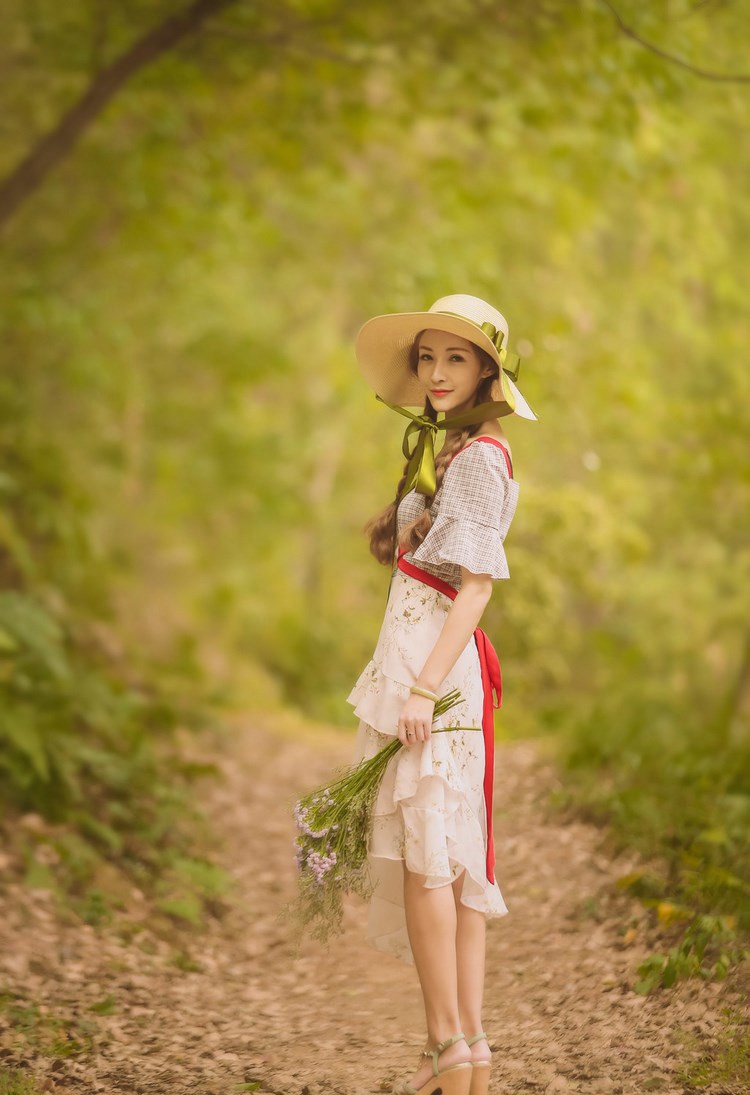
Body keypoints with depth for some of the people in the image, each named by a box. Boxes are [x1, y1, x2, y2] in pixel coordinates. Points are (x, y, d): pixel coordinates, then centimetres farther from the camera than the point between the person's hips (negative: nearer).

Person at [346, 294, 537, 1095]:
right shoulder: (445, 450, 18)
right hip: (417, 659, 10)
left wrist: (423, 688, -23)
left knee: (423, 854, -8)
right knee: (446, 859, 9)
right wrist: (393, 536, 4)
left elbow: (476, 584, -18)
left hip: (438, 663, -10)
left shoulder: (477, 457, -11)